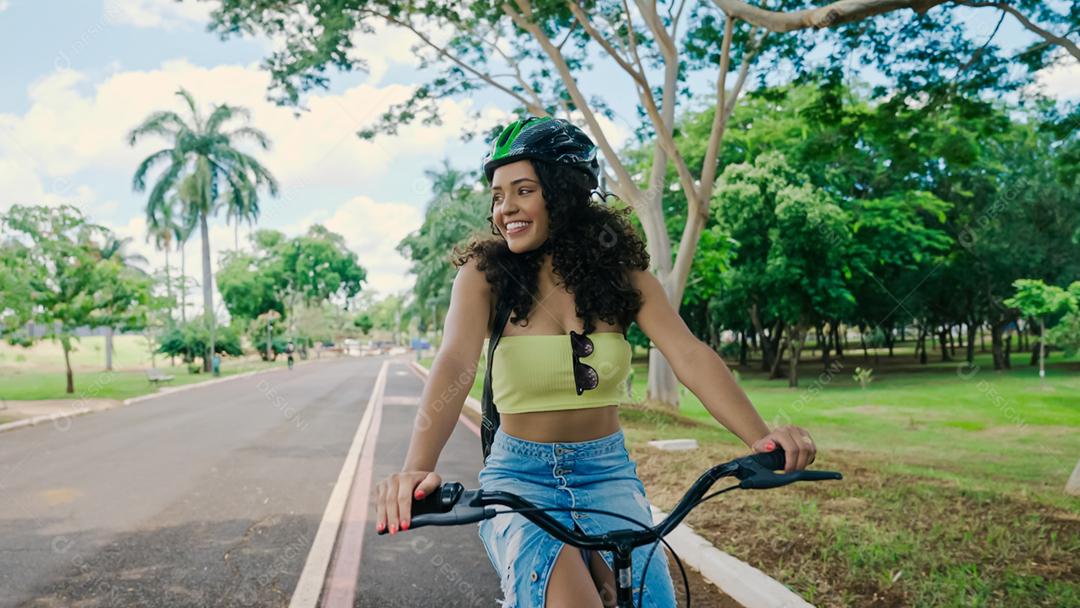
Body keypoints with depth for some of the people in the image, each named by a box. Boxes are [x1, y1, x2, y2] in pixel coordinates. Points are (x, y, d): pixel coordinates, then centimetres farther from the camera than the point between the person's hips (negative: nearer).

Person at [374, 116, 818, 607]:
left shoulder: (619, 271, -2)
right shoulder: (485, 275, -7)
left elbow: (690, 355, -14)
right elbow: (455, 364, -22)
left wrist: (760, 437, -30)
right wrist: (417, 468, -40)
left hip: (607, 474, 2)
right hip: (520, 478, -2)